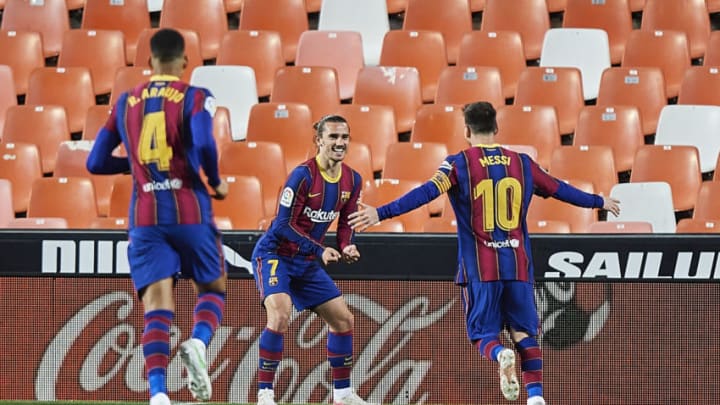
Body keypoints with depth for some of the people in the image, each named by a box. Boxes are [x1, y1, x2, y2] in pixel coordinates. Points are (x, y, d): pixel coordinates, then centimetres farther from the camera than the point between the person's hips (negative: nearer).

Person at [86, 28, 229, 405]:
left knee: (157, 306, -5)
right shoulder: (195, 98, 0)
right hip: (189, 211, -2)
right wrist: (216, 182, -1)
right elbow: (203, 144, -19)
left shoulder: (125, 102, 12)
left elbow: (96, 162, 14)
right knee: (213, 288, 18)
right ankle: (198, 342, -15)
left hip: (145, 216, 2)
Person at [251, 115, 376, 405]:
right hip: (274, 254, -8)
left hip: (307, 262, 8)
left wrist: (347, 247, -10)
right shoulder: (303, 175, -21)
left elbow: (346, 223, 11)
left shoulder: (352, 180, 1)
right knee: (280, 313, -28)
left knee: (343, 318, 8)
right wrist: (320, 250, -27)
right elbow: (284, 224, -21)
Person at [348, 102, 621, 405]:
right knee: (524, 333, 9)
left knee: (483, 335, 4)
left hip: (480, 268, -2)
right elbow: (559, 189, 19)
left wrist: (381, 213, -21)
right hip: (518, 265, 2)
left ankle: (500, 355, -29)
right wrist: (599, 202, 35)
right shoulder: (522, 163, 9)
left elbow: (426, 193, -16)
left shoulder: (459, 164, -2)